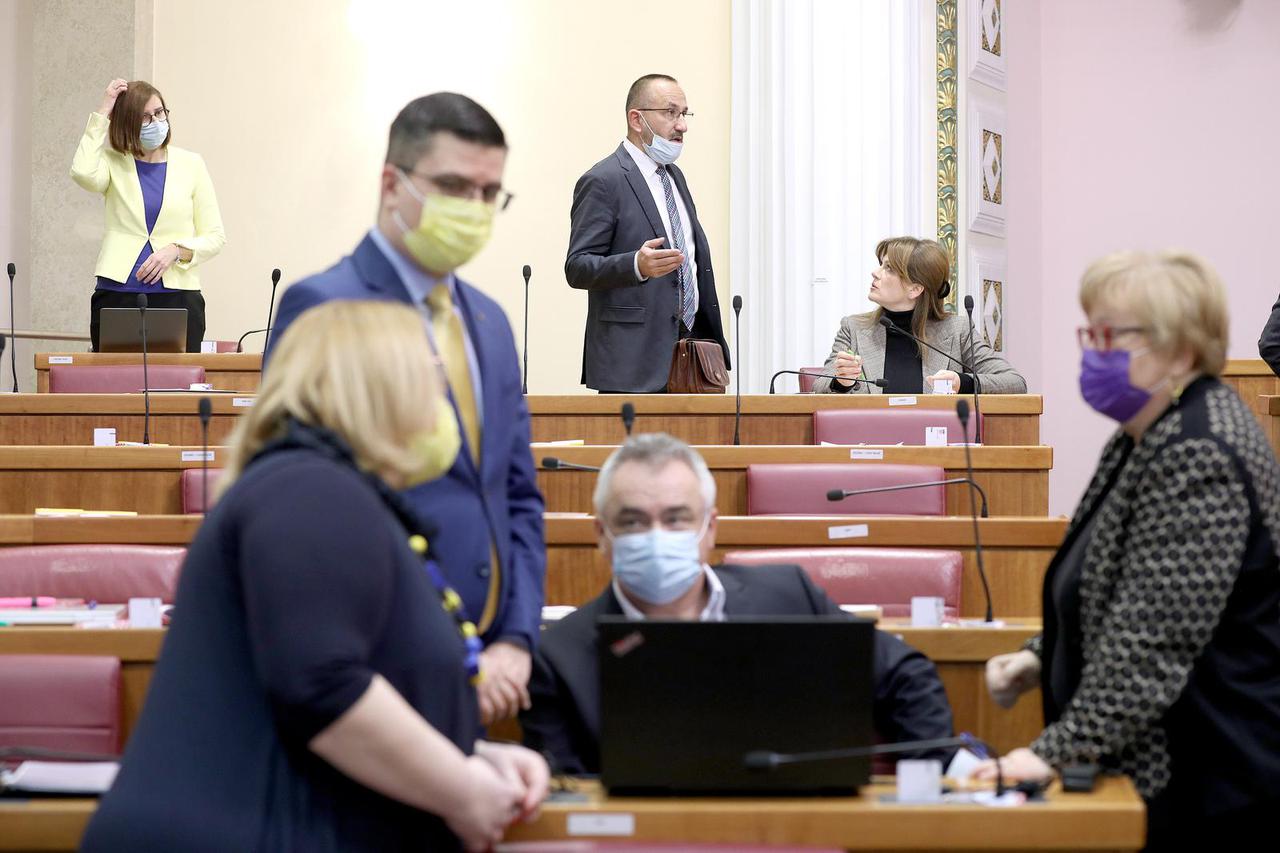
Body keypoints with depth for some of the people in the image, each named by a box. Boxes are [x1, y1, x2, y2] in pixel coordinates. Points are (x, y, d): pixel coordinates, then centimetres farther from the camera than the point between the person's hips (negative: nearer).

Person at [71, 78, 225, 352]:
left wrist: (176, 250, -12)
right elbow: (83, 173, -18)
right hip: (117, 296, 0)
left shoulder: (190, 163, 7)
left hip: (178, 296, 0)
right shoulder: (114, 163, 6)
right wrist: (103, 113, -9)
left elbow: (214, 237, 7)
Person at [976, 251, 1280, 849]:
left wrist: (1059, 750, -30)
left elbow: (1154, 644, -28)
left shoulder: (1198, 458, -21)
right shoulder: (1144, 438, 14)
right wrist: (1039, 659, 11)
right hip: (1149, 769, 10)